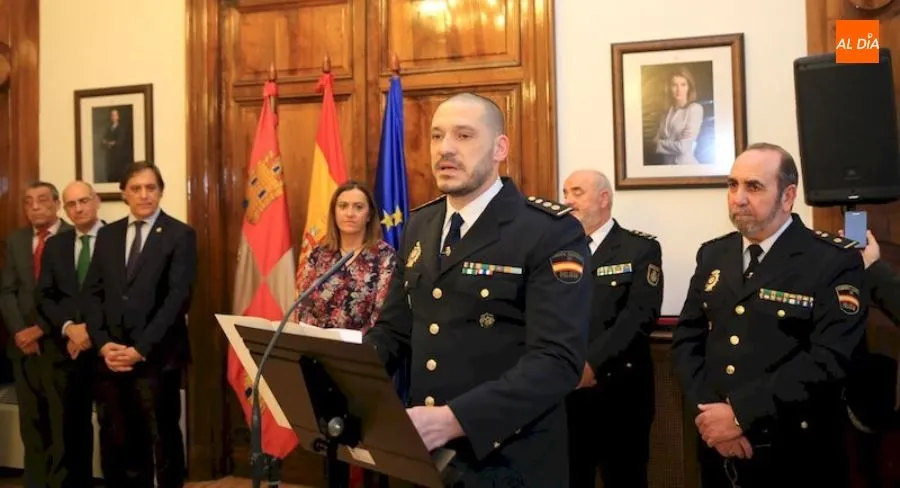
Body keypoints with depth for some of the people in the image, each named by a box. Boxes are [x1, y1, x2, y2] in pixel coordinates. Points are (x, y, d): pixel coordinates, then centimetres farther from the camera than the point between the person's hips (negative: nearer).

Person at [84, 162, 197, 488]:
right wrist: (103, 344, -5)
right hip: (110, 357, 4)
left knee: (163, 439, 6)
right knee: (116, 443, 8)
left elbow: (179, 297, -10)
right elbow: (93, 293, 9)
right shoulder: (107, 235, 13)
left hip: (156, 357, -4)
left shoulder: (180, 235, -2)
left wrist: (142, 348, -15)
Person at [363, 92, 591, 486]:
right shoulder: (419, 227, 8)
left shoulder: (552, 232, -13)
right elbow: (393, 329, 11)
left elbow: (557, 359, -22)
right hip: (421, 454, 6)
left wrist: (453, 419, -32)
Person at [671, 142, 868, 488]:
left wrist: (741, 413, -21)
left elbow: (829, 358, -19)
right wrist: (706, 411, -11)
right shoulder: (712, 255, 8)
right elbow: (686, 339, 4)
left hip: (795, 456, -4)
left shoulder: (836, 262, -9)